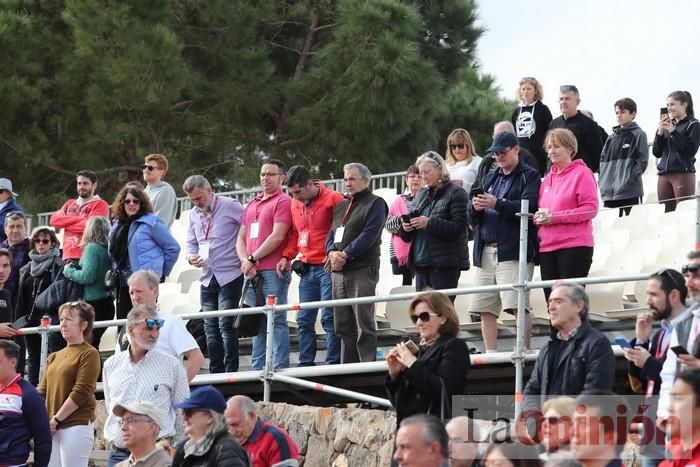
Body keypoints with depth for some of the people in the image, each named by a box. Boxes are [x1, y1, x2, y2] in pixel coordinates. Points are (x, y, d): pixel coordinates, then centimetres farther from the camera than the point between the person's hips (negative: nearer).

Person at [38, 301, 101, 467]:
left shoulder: (89, 354, -3)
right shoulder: (54, 357, 19)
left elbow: (80, 393, -12)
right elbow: (43, 392, 14)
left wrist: (55, 420, -12)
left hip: (77, 425, -7)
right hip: (51, 428, 7)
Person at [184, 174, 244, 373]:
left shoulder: (230, 207, -8)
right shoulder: (194, 215, 13)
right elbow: (191, 243, 21)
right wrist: (191, 257, 0)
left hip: (230, 276, -7)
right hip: (207, 279, 7)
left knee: (226, 325, -11)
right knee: (210, 328, 8)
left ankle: (231, 371, -8)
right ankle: (216, 373, 14)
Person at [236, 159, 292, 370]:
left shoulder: (283, 202, -2)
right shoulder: (252, 204, 22)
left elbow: (277, 237, -11)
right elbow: (241, 238, 18)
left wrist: (252, 259, -9)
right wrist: (245, 261, -1)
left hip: (273, 271, -8)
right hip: (252, 273, 8)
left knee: (276, 320, -8)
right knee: (257, 323, 10)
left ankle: (280, 368, -9)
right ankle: (258, 369, 14)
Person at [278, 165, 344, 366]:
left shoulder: (332, 199, -8)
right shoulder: (296, 204, 12)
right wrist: (287, 256, 9)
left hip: (327, 267, -7)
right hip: (306, 269, 7)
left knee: (329, 318, -8)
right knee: (304, 319, 7)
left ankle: (333, 363, -4)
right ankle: (305, 365, 13)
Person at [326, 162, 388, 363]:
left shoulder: (375, 204, 0)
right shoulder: (341, 207, 23)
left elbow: (369, 235, -11)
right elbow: (331, 234, 17)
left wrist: (345, 255, -15)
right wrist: (332, 252, -5)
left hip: (362, 271, -7)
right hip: (338, 272, 7)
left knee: (364, 324, -10)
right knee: (343, 325, 8)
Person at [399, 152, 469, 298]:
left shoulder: (456, 193, -2)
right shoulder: (422, 194, 18)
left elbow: (458, 228, -13)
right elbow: (407, 237, 21)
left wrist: (429, 223, -21)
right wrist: (405, 227, -3)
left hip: (445, 265, -7)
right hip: (421, 264, 7)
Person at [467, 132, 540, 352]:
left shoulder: (529, 176, 3)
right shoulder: (491, 178, 23)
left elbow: (528, 207, -15)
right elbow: (472, 218, 18)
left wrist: (497, 204, -22)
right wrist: (475, 207, -6)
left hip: (514, 251, -7)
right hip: (486, 251, 7)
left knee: (518, 305, -16)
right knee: (485, 309, 4)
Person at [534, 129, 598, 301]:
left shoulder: (581, 173, -2)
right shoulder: (548, 178, 18)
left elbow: (591, 208, -10)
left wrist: (555, 217, -16)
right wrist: (539, 216, 0)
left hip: (575, 246, -7)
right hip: (547, 247, 7)